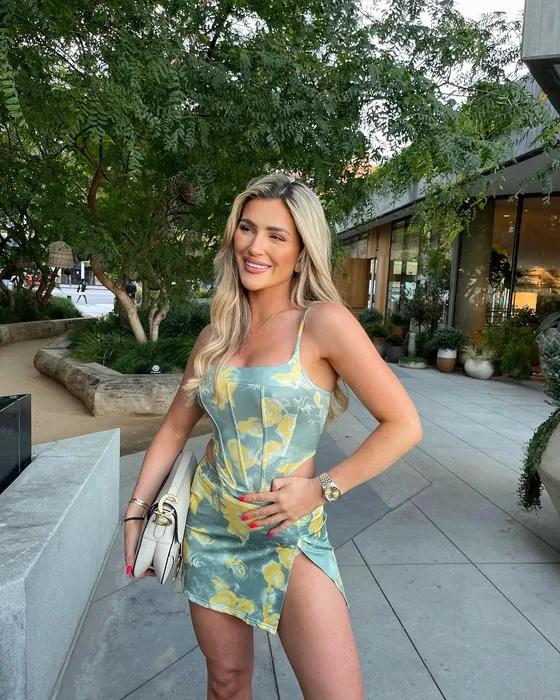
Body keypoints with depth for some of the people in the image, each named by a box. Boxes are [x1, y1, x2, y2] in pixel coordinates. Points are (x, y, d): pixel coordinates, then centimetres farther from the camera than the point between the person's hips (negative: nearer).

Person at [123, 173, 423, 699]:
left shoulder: (324, 322, -13)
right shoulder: (216, 334, 2)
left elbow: (403, 425, -12)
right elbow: (176, 427, 12)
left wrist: (322, 489, -14)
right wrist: (136, 511, 9)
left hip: (289, 535, -4)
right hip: (209, 527, 4)